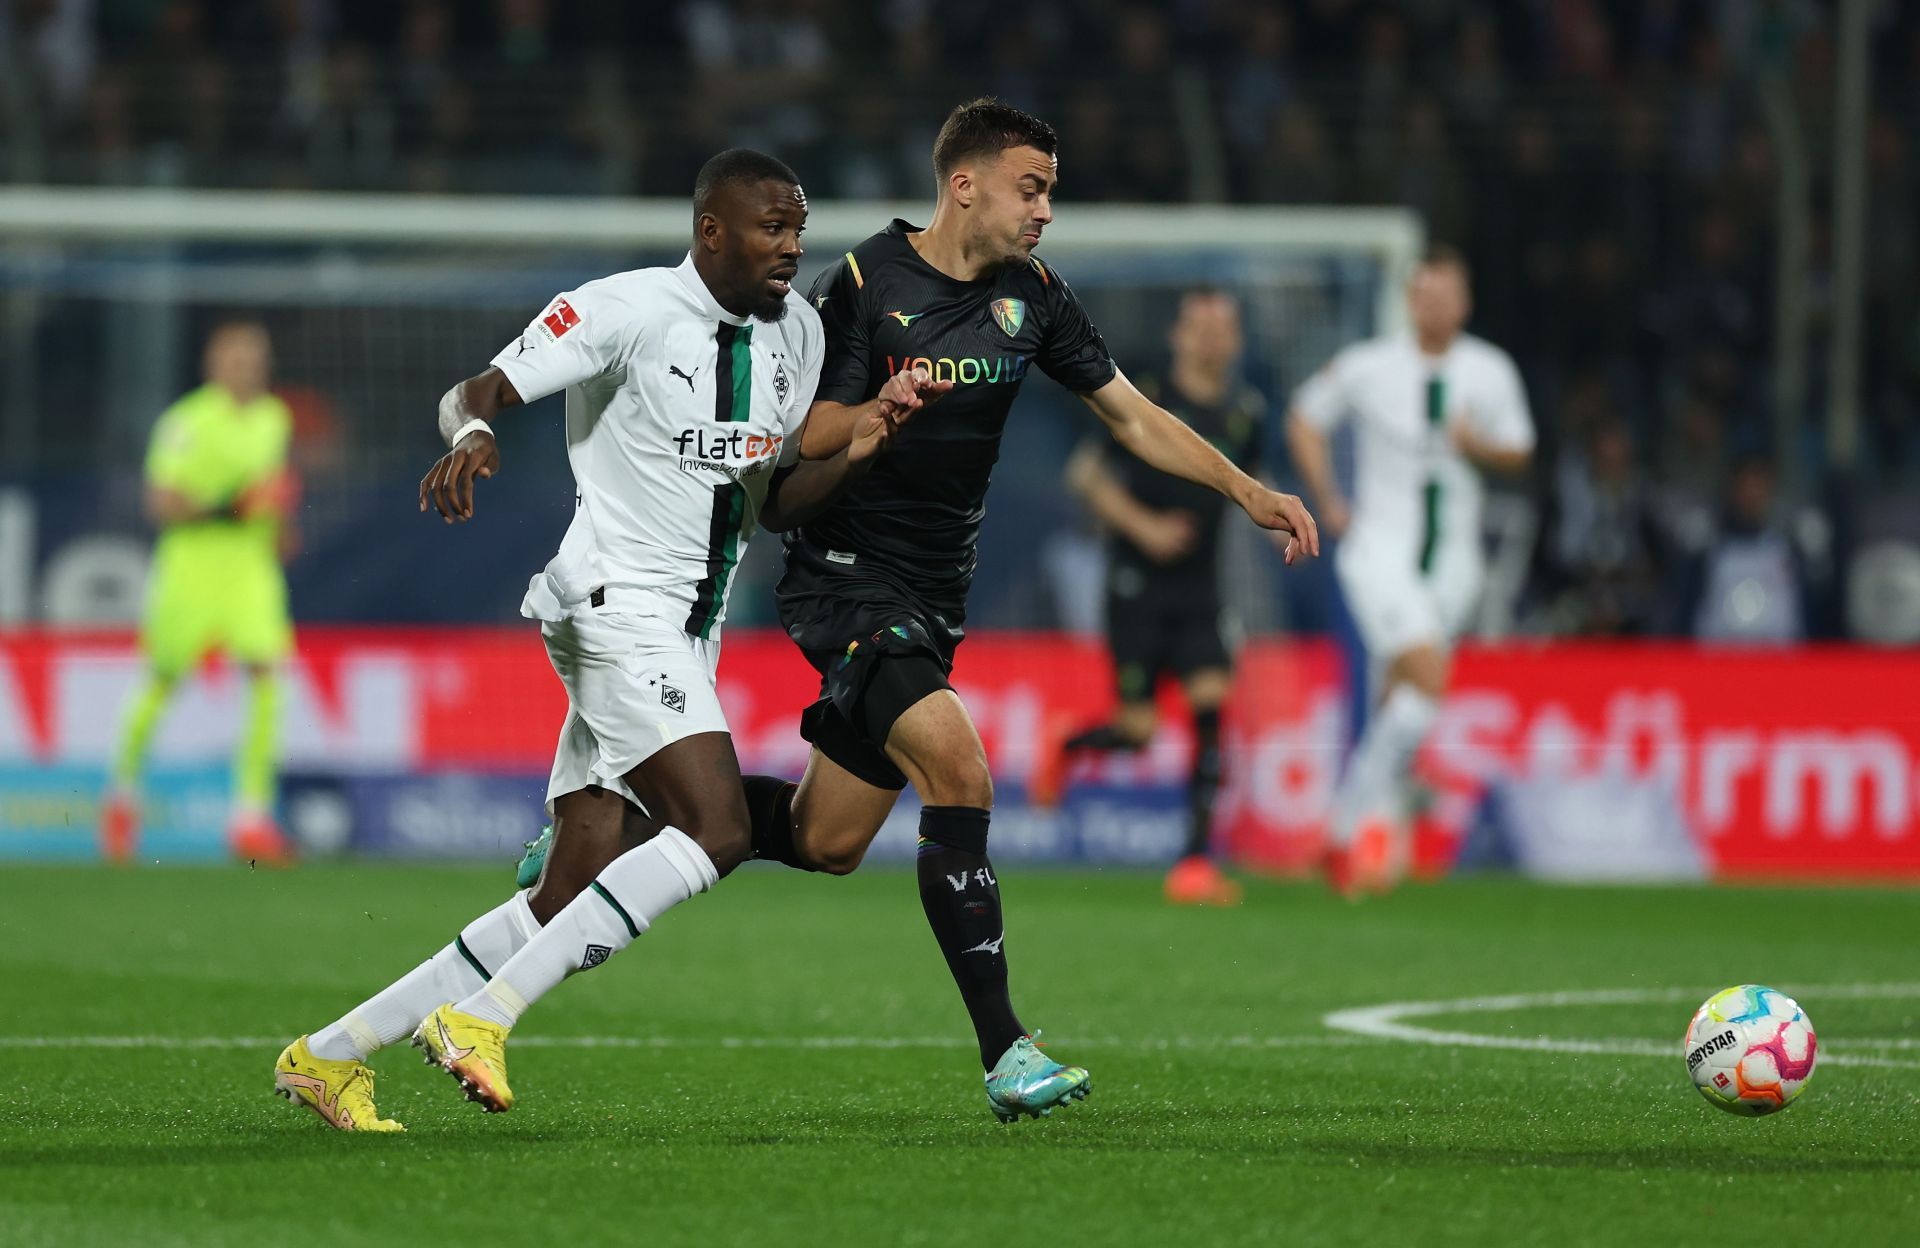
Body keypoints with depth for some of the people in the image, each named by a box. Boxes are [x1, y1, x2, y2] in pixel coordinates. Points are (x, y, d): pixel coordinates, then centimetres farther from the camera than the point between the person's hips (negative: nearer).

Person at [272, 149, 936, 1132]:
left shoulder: (795, 332, 12)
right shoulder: (629, 311, -10)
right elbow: (476, 391, -12)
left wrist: (854, 453, -2)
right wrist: (472, 432, -36)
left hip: (690, 635, 8)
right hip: (616, 601, -8)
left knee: (568, 906, 2)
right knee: (716, 828, -25)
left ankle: (332, 1056, 10)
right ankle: (481, 1019, -21)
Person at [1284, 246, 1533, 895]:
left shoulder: (1491, 373, 2)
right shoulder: (1365, 366, -5)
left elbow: (1518, 452, 13)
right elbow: (1305, 418, 11)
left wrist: (1478, 444, -10)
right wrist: (1327, 500, 3)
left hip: (1452, 558, 3)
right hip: (1379, 545, -3)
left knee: (1397, 703, 6)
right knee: (1428, 672, -24)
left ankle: (1345, 828, 22)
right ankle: (1375, 804, -10)